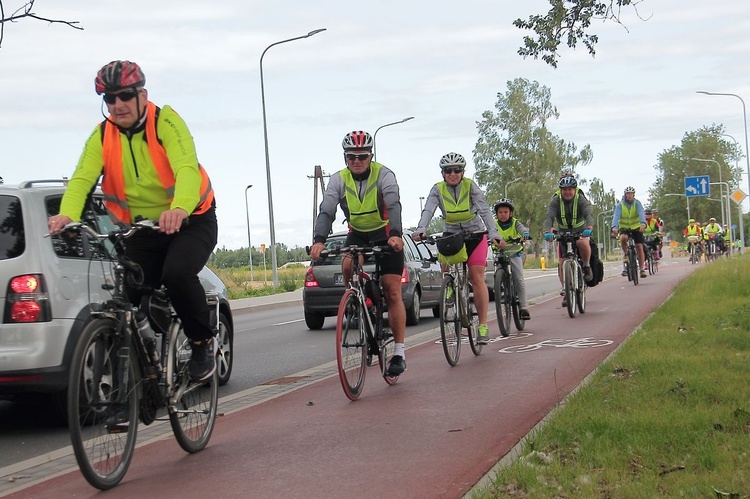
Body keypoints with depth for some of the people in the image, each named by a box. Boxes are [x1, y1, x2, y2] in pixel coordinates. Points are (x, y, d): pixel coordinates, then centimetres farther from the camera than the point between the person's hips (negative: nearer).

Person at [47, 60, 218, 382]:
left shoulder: (165, 122, -15)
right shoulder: (102, 136, -4)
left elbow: (188, 169, -31)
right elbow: (82, 179, -19)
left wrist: (179, 209, -52)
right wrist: (67, 215, -41)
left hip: (191, 222, -4)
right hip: (142, 231, 4)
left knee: (177, 273, -30)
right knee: (129, 295, -7)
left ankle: (203, 342, -6)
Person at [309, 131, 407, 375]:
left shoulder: (383, 175, -20)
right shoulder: (339, 180, -12)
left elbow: (394, 206, -34)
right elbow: (326, 211, -24)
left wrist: (396, 234, -53)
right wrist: (319, 240, -42)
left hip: (386, 235, -3)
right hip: (357, 234, 3)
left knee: (392, 292, -8)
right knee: (347, 266, -30)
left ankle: (400, 353, -4)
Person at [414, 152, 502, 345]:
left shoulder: (470, 186, -13)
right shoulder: (438, 189, -8)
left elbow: (484, 210, -23)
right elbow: (428, 210, -23)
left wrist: (494, 234, -38)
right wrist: (421, 230, -43)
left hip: (475, 235, -2)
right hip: (451, 235, 3)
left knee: (477, 277, -12)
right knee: (446, 268, -21)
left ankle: (483, 325, -11)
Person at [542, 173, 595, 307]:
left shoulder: (581, 200, -19)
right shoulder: (555, 201, -16)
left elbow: (589, 214, -35)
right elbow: (549, 217, -31)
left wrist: (589, 228, -57)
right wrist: (548, 231, -52)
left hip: (580, 232, -2)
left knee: (583, 243, -37)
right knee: (561, 263, -10)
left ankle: (586, 266, -11)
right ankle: (566, 292, -1)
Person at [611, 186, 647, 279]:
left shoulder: (637, 203, -10)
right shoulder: (620, 204, -11)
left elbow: (641, 213, -28)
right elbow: (616, 216, -26)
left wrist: (643, 223, -49)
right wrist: (614, 227, -46)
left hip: (636, 228, 0)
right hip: (624, 228, 0)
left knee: (639, 247, -10)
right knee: (623, 238, -34)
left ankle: (642, 269, -4)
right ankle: (625, 254, -8)